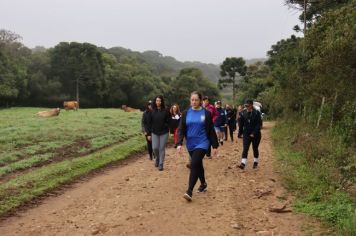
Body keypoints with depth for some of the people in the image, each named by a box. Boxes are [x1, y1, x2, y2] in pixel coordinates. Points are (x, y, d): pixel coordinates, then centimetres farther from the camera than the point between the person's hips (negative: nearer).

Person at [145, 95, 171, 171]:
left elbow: (168, 122, 2)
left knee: (162, 148, 1)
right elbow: (149, 123, 3)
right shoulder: (152, 112, 1)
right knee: (155, 148, -4)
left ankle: (161, 164, 11)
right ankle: (157, 158, 27)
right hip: (154, 133, 2)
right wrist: (148, 133, 1)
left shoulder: (166, 111, -4)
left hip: (164, 133, -1)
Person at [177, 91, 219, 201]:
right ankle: (203, 184, 40)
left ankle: (189, 191, -18)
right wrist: (179, 143, -12)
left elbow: (211, 130, -1)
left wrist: (215, 145, 0)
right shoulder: (186, 113, 3)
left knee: (194, 165, -17)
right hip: (190, 144, 4)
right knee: (198, 165, 18)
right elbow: (181, 129, 0)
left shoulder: (206, 113, -4)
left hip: (202, 143, -4)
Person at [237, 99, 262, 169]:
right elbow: (241, 124, 6)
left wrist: (254, 133, -19)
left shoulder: (256, 113, -9)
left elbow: (258, 124, -12)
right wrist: (240, 133, 6)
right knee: (245, 149, -9)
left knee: (255, 148, 12)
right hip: (246, 134, 2)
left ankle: (255, 162, 31)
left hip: (255, 135, -1)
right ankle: (243, 163, -15)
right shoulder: (243, 113, 0)